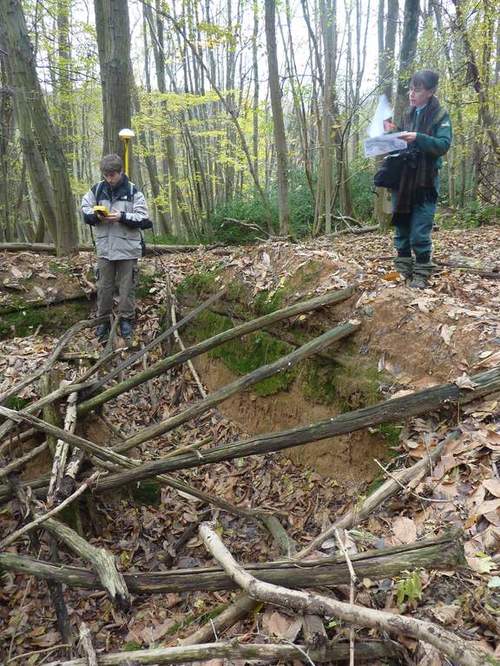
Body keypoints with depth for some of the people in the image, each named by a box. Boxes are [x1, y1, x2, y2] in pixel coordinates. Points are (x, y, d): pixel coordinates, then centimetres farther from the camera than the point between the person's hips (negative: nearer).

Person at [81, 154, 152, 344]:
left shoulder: (133, 191, -5)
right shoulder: (97, 189, 3)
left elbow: (143, 219, -7)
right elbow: (84, 209, 10)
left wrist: (122, 216, -20)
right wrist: (96, 215, -11)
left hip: (127, 249, -2)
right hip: (104, 248, 3)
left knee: (127, 287, 5)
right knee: (104, 287, 10)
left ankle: (126, 321, 17)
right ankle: (103, 321, 22)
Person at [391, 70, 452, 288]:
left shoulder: (440, 115, -1)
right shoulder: (408, 115, 15)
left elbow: (443, 145, -13)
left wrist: (418, 138, -25)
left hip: (425, 183, -5)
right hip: (403, 180, 6)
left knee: (419, 234, -7)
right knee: (401, 229, 8)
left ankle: (421, 275, 5)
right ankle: (402, 271, 19)